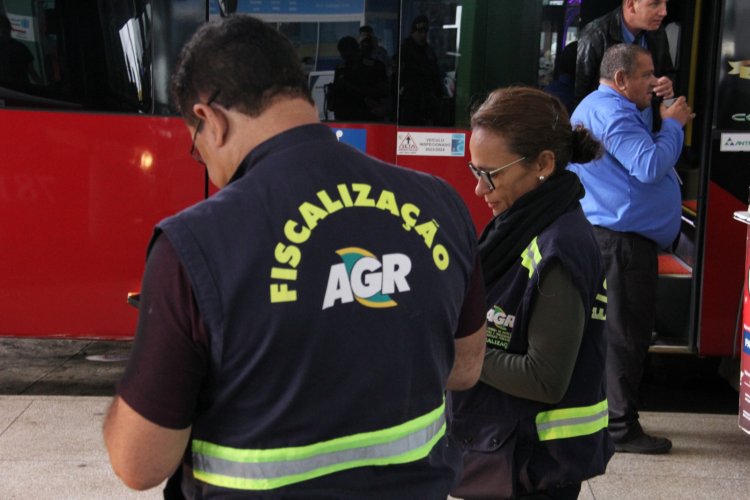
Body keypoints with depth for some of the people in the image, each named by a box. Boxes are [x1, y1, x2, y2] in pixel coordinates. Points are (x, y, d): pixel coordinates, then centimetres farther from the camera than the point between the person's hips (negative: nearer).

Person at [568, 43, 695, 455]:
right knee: (627, 333, -6)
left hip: (608, 233, 12)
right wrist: (672, 126, -12)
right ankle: (621, 428, 0)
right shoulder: (613, 113, -16)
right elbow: (650, 166, -25)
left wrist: (667, 127, 12)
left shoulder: (596, 108, 20)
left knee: (610, 330, 18)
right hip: (623, 237, -12)